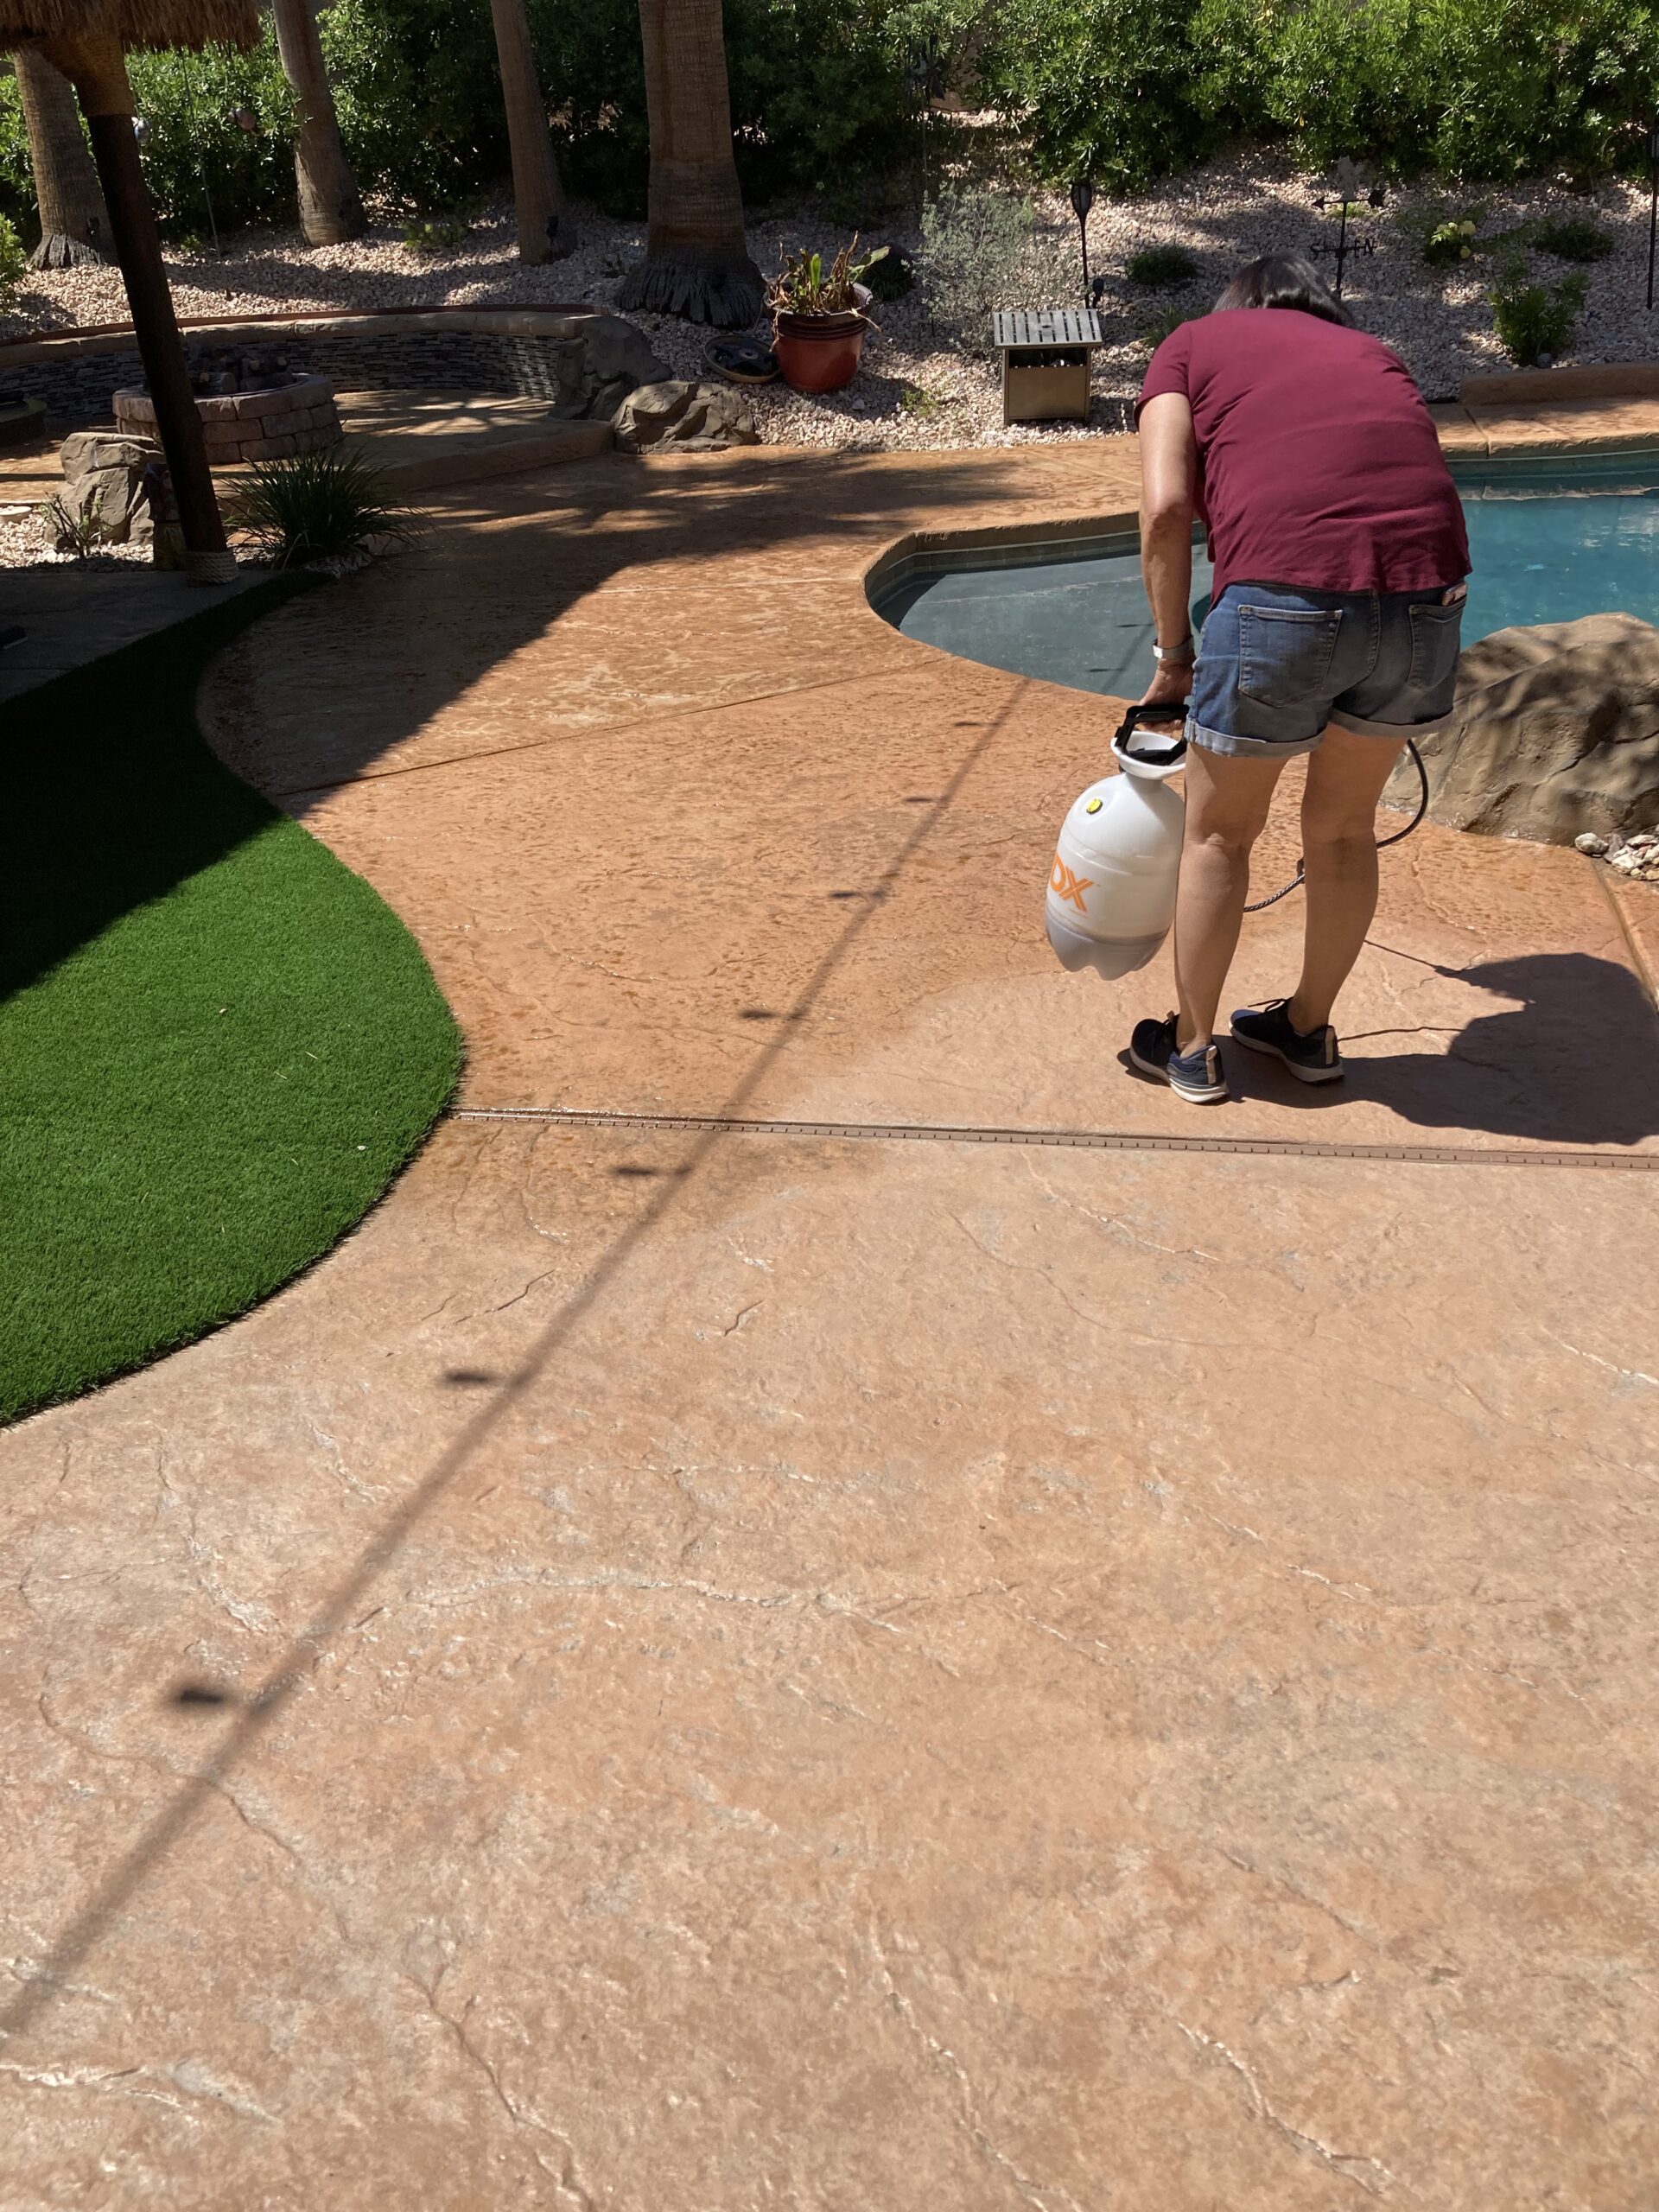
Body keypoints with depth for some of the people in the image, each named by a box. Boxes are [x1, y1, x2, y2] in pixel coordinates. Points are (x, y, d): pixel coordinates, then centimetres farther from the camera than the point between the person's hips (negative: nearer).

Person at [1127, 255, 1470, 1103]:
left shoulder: (1193, 344, 18)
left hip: (1287, 594, -4)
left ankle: (1191, 1047, 29)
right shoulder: (1372, 353, 30)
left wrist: (1173, 658, 10)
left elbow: (1166, 507, 2)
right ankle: (1309, 1028, 39)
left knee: (1218, 834, 15)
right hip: (1429, 593, 5)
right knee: (1343, 825, 23)